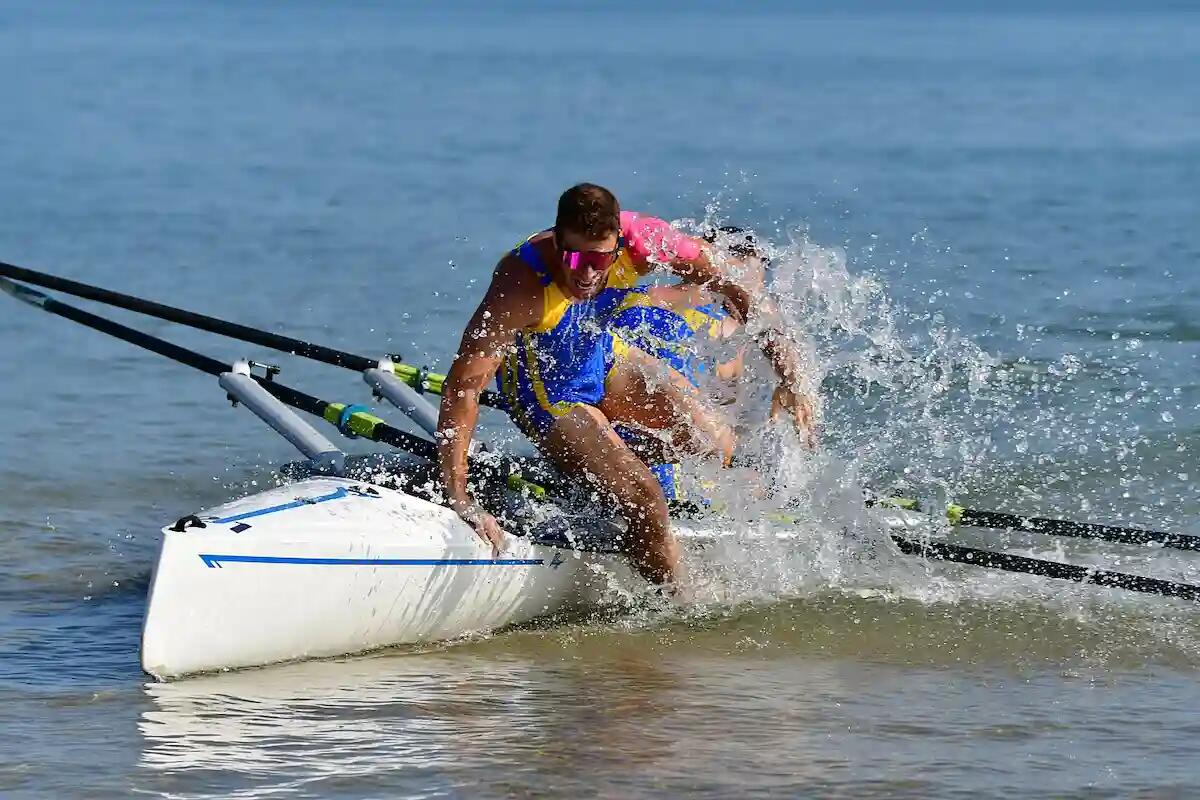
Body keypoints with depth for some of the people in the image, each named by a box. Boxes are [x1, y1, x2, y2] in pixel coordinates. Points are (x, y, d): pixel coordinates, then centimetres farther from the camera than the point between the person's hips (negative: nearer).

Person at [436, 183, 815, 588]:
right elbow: (462, 386, -39)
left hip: (602, 356, 5)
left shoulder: (639, 240, -29)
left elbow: (734, 289, -15)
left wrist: (790, 380, -21)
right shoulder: (523, 285, -40)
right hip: (546, 389, -5)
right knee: (644, 500, -16)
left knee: (717, 444, 3)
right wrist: (459, 501, -43)